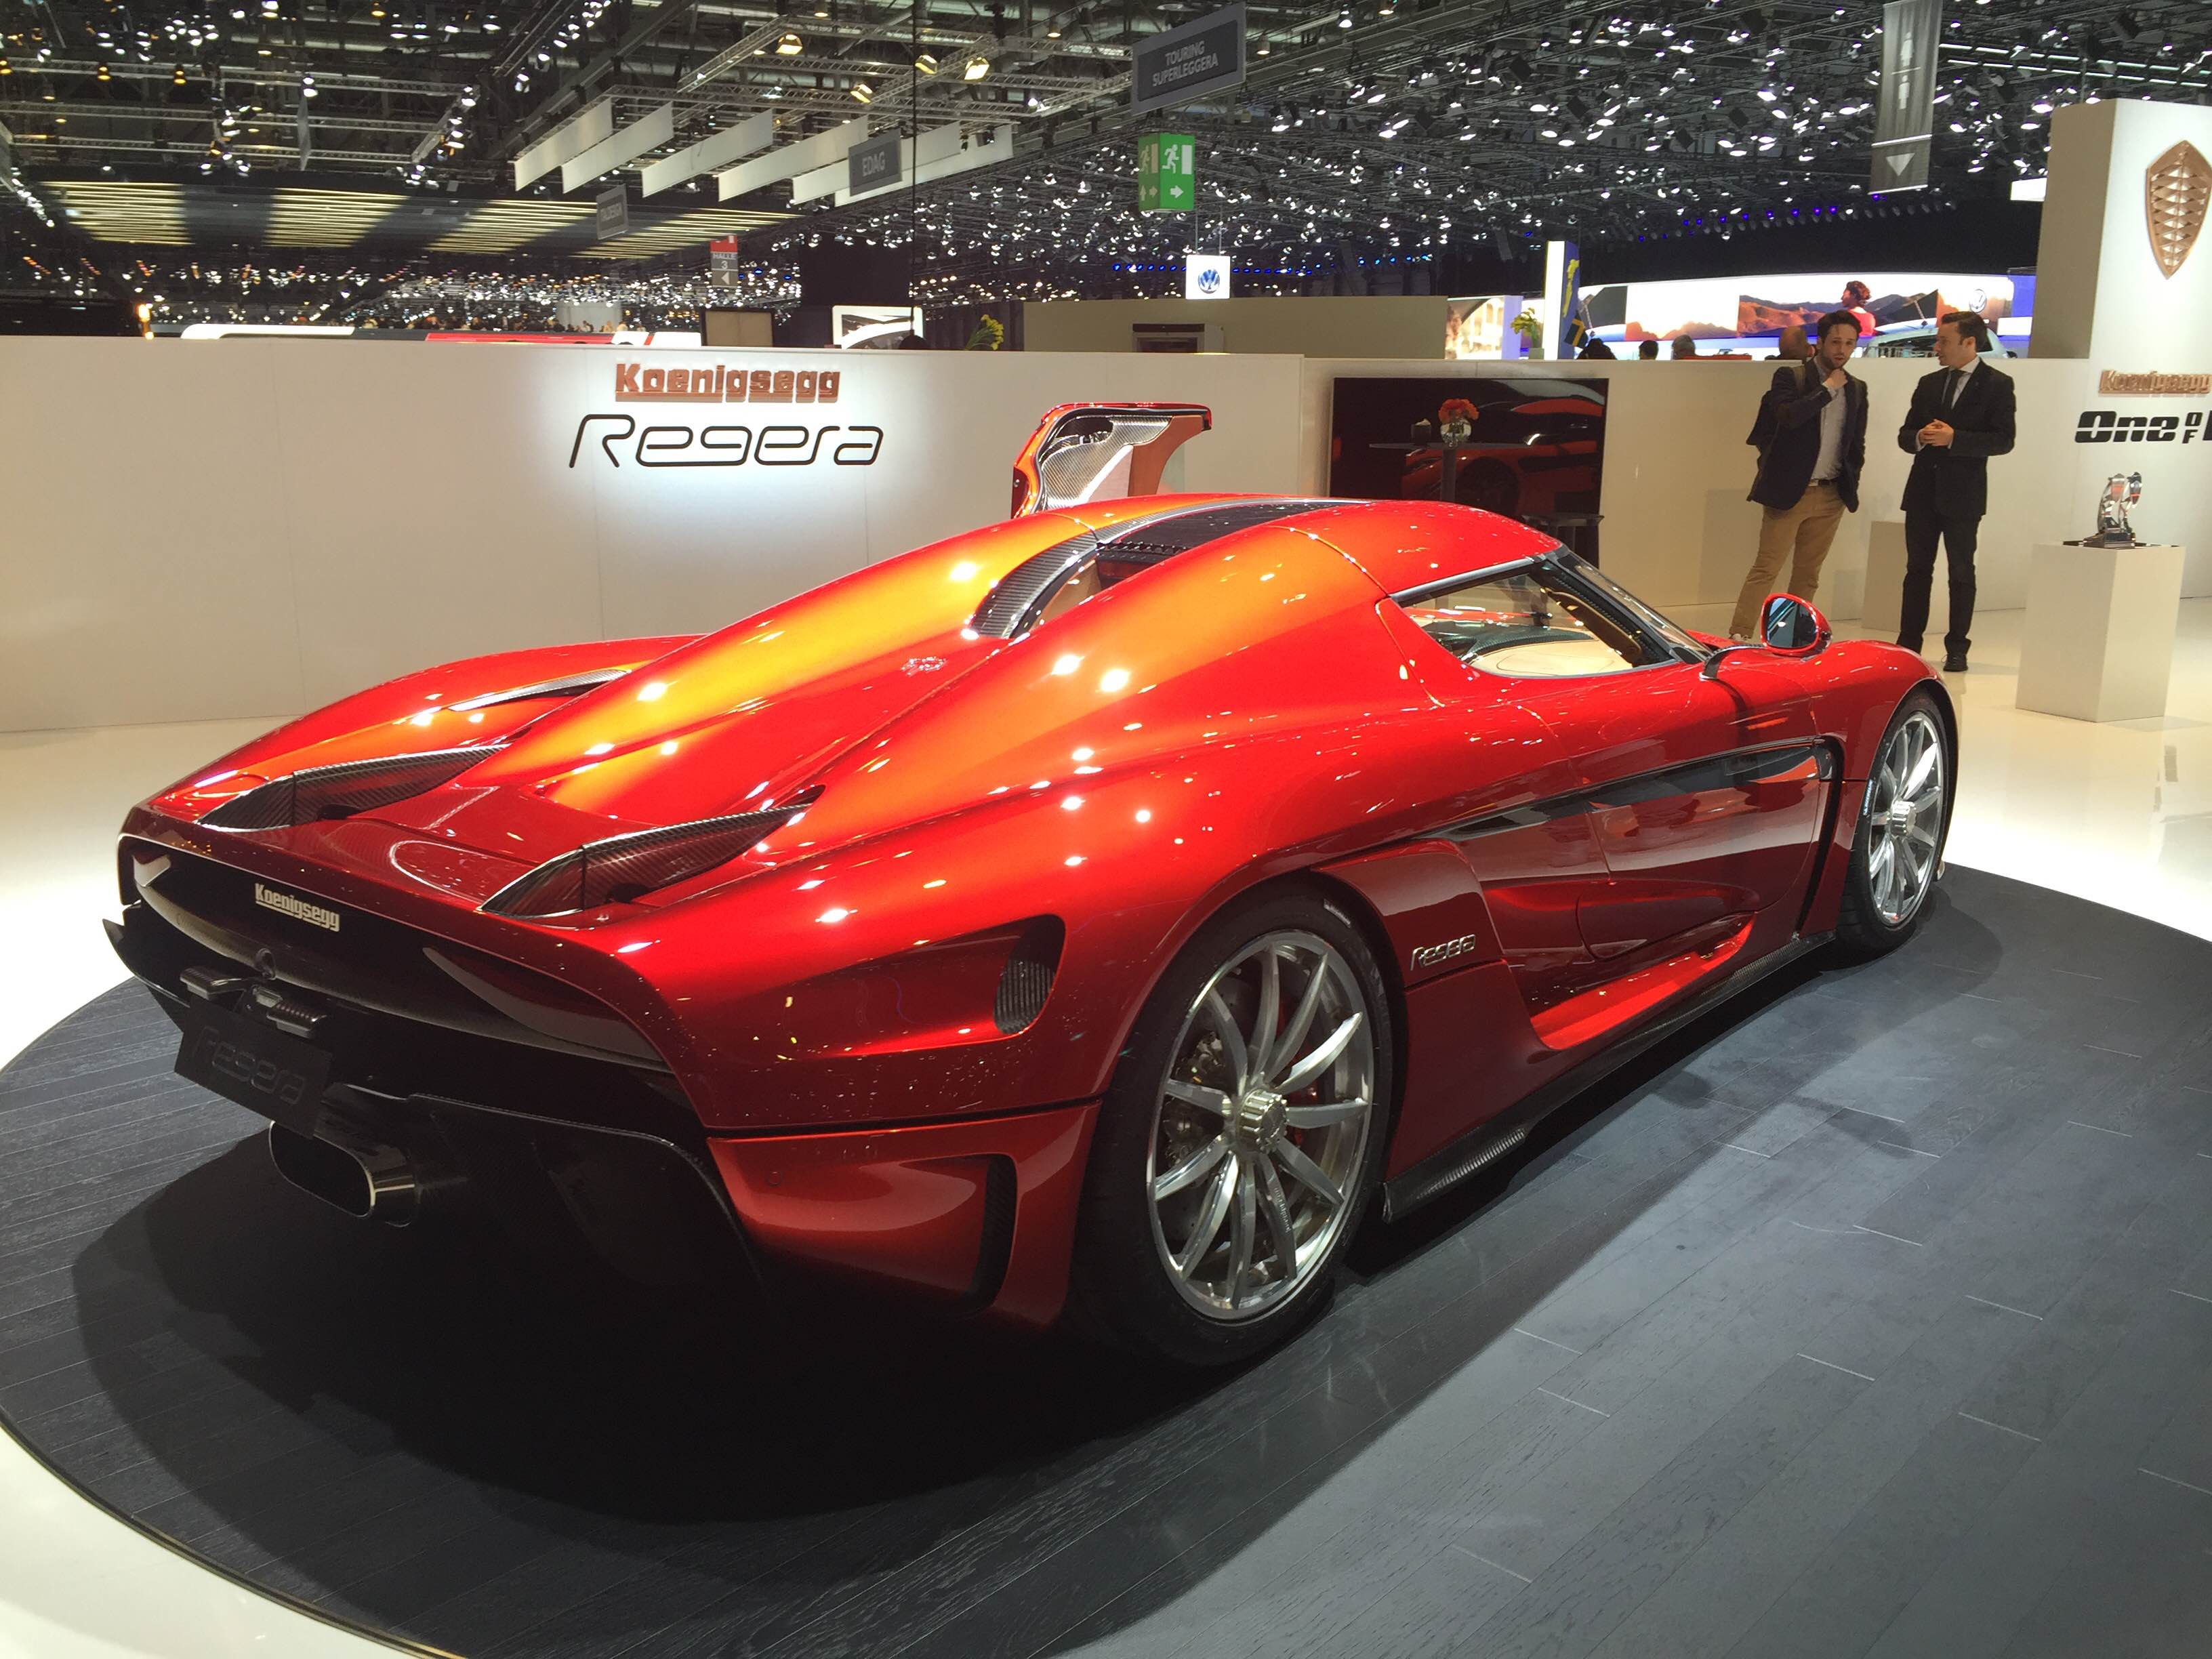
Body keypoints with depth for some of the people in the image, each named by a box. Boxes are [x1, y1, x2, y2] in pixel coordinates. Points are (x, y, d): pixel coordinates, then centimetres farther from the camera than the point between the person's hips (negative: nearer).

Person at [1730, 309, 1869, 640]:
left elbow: (1857, 442, 21)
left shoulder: (1857, 388, 14)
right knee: (1765, 569, -9)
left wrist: (1851, 481, 11)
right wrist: (1828, 388, -12)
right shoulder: (1790, 376, -2)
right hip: (1789, 490, -5)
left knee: (1808, 575, 7)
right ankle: (1738, 638, -11)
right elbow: (1788, 415, -21)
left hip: (1831, 495, 5)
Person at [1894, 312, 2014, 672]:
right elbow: (1904, 435, 13)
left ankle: (1957, 650, 10)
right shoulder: (1929, 384, 12)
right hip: (1923, 490, 5)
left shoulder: (1997, 385, -3)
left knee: (1961, 572, 3)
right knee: (1917, 569, 6)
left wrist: (1954, 438, -20)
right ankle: (1908, 646, 11)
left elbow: (2003, 440, -11)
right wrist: (1919, 438, -10)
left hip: (1963, 493, -4)